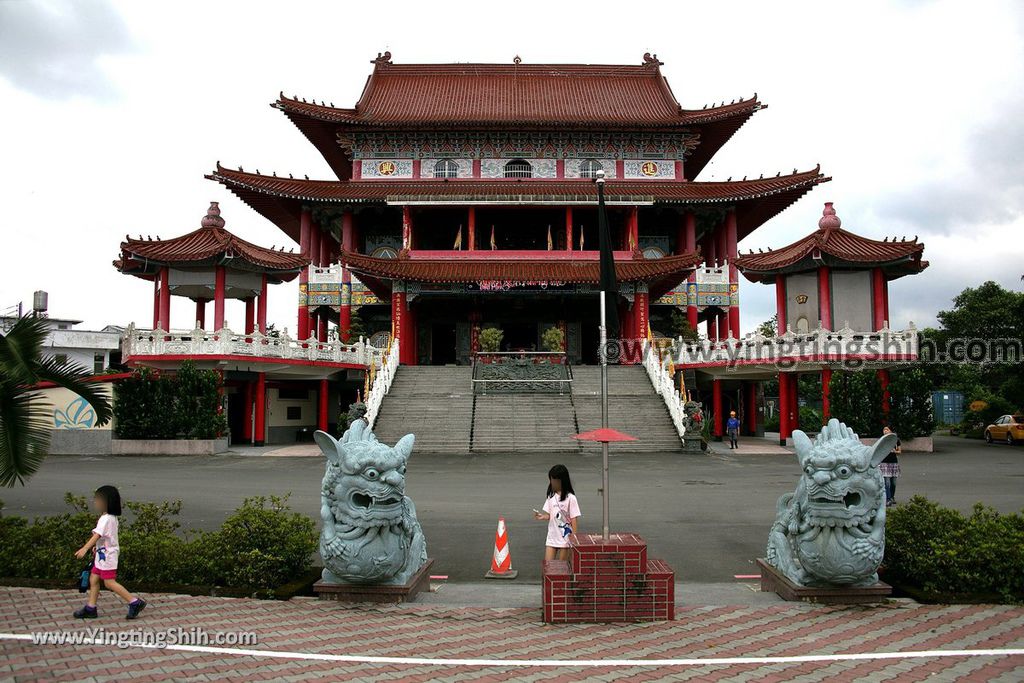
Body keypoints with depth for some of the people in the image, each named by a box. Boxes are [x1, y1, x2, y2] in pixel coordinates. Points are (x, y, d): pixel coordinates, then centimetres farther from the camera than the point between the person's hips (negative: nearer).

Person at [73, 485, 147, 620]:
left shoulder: (106, 519, -21)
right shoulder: (112, 517, 9)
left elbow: (97, 535, -31)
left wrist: (84, 549, -37)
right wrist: (96, 547, 23)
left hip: (107, 555, -10)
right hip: (102, 554, 10)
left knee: (109, 583, -6)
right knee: (93, 579, 13)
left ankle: (135, 602, -3)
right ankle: (90, 608, 22)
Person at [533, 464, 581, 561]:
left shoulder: (570, 498, -10)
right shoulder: (551, 496, 6)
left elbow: (573, 519, -9)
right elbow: (549, 515, 9)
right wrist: (542, 516, -13)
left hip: (565, 537, -5)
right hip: (551, 537, 5)